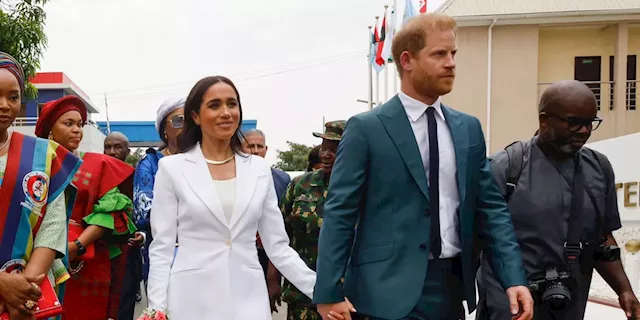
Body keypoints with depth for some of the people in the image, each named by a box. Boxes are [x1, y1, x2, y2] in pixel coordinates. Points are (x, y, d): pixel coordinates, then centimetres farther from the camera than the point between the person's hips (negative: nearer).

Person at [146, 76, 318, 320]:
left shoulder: (259, 169, 5)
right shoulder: (172, 168, -2)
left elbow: (277, 246, 5)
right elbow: (161, 248, -1)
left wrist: (323, 291, -4)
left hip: (249, 298, 2)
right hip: (192, 299, -2)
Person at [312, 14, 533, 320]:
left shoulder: (469, 128, 9)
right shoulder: (366, 128, -6)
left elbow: (491, 207, 8)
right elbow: (339, 214, -8)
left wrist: (514, 278, -2)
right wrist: (328, 294, -12)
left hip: (453, 286, 5)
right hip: (391, 290, -5)